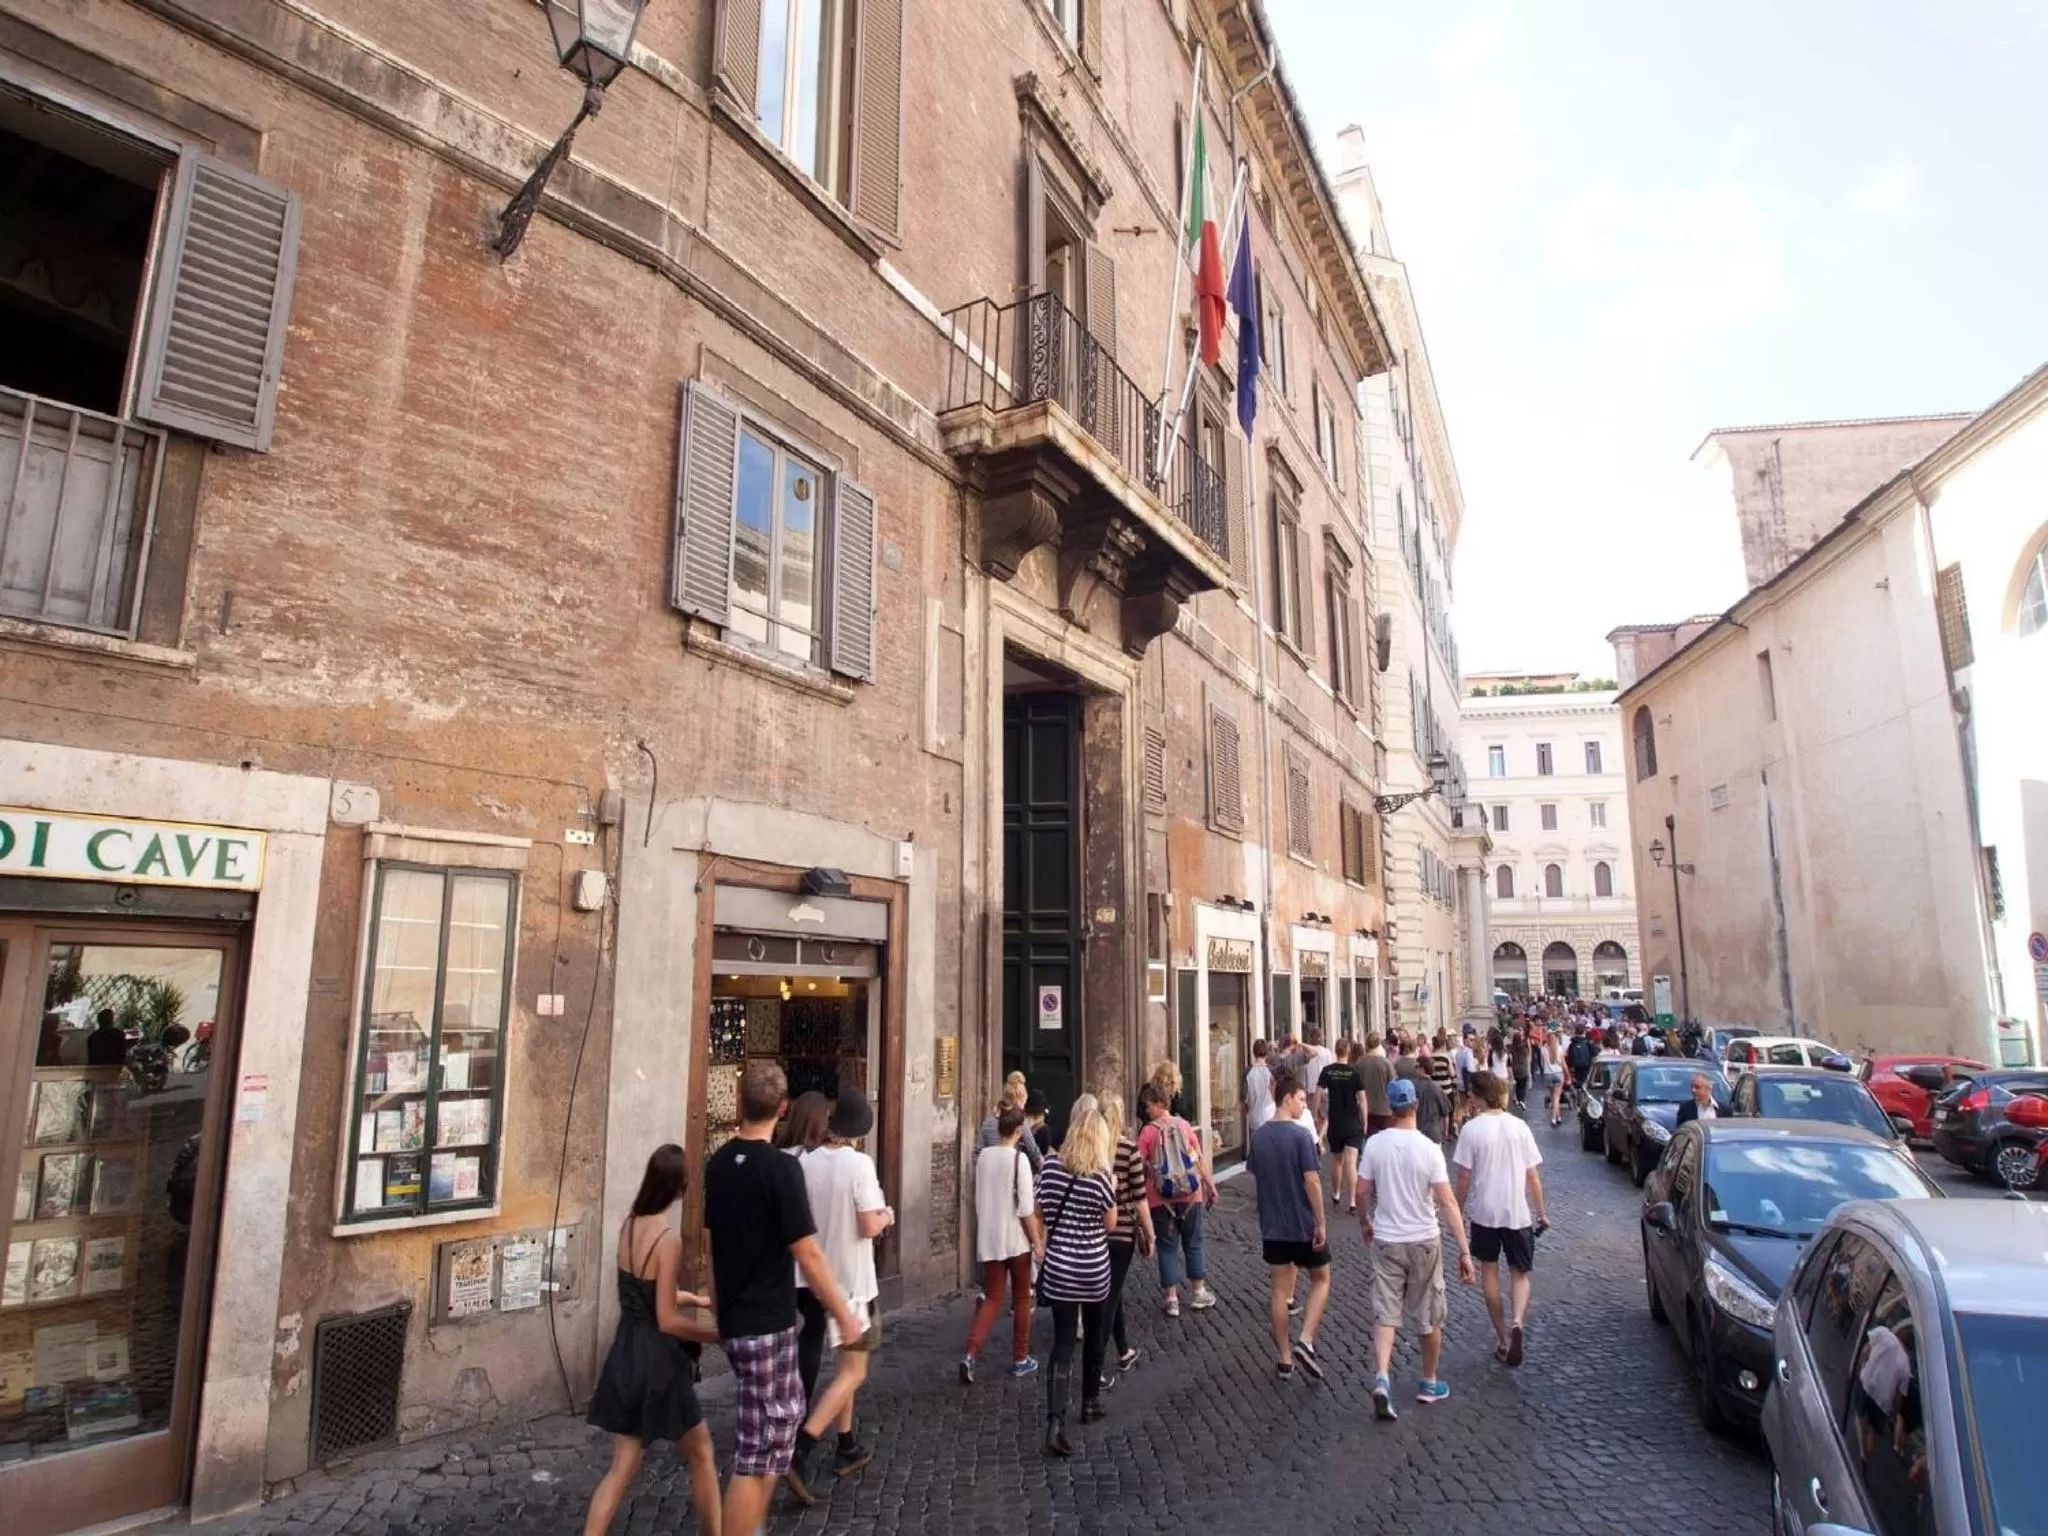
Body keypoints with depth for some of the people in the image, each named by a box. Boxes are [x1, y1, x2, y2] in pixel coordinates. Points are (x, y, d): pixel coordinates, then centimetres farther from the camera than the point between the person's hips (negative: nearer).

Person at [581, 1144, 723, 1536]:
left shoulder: (628, 1225, 0)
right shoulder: (668, 1239, -23)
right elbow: (667, 1321, -21)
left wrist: (694, 1299, 24)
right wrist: (722, 1334, -11)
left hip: (625, 1355, 7)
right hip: (656, 1361, -7)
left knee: (623, 1466, 14)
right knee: (701, 1453, 16)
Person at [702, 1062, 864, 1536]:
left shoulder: (717, 1163, 3)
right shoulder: (780, 1167, -20)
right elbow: (807, 1254, -18)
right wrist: (844, 1315, -7)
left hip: (733, 1319, 8)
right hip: (767, 1323, -8)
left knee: (787, 1413, 22)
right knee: (759, 1446, 2)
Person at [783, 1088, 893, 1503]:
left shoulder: (805, 1163, -4)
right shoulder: (859, 1163, -19)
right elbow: (869, 1227, -20)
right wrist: (886, 1217, 0)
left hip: (819, 1279, 6)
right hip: (852, 1281, -6)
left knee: (843, 1365, 22)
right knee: (853, 1372, 3)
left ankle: (846, 1448, 29)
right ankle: (802, 1450, -9)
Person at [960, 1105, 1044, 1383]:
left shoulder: (982, 1155, 0)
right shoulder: (1019, 1158, -15)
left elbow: (979, 1199, 9)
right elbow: (1026, 1209, -15)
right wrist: (1038, 1242, -6)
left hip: (988, 1239, 4)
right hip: (1016, 1240, -4)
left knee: (991, 1298, 9)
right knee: (1021, 1299, 14)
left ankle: (970, 1354, -7)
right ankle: (1020, 1359, 22)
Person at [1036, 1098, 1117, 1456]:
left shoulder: (1049, 1164, -7)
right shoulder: (1100, 1176, -15)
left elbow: (1039, 1212, 3)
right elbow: (1110, 1224, -3)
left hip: (1059, 1269, 1)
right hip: (1094, 1269, -1)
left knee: (1062, 1343, 2)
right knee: (1093, 1335, 21)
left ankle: (1055, 1422, -11)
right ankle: (1090, 1402, 36)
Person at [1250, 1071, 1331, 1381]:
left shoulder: (1258, 1135, 2)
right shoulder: (1300, 1136, -17)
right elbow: (1312, 1182, -19)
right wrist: (1321, 1223, -12)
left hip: (1272, 1225, 5)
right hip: (1304, 1224, -5)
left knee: (1280, 1287, 12)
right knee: (1321, 1279, 15)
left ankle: (1285, 1359, 17)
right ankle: (1305, 1342, 1)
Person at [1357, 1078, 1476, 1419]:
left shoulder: (1375, 1144, -7)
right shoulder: (1428, 1148, -15)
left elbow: (1362, 1192, 0)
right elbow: (1447, 1202, -16)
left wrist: (1365, 1223, 19)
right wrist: (1464, 1251, -13)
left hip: (1386, 1241, 2)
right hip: (1424, 1241, -1)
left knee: (1385, 1313, 6)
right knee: (1429, 1317, 16)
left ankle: (1381, 1379, -11)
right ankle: (1429, 1384, 30)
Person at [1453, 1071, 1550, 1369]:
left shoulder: (1471, 1129, -10)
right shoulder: (1519, 1126, -3)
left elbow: (1463, 1178, -9)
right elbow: (1532, 1176, 0)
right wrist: (1541, 1212, 12)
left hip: (1484, 1212, -1)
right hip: (1518, 1212, 2)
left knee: (1489, 1271, 16)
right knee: (1520, 1274, 14)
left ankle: (1503, 1339, 19)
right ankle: (1516, 1323, -13)